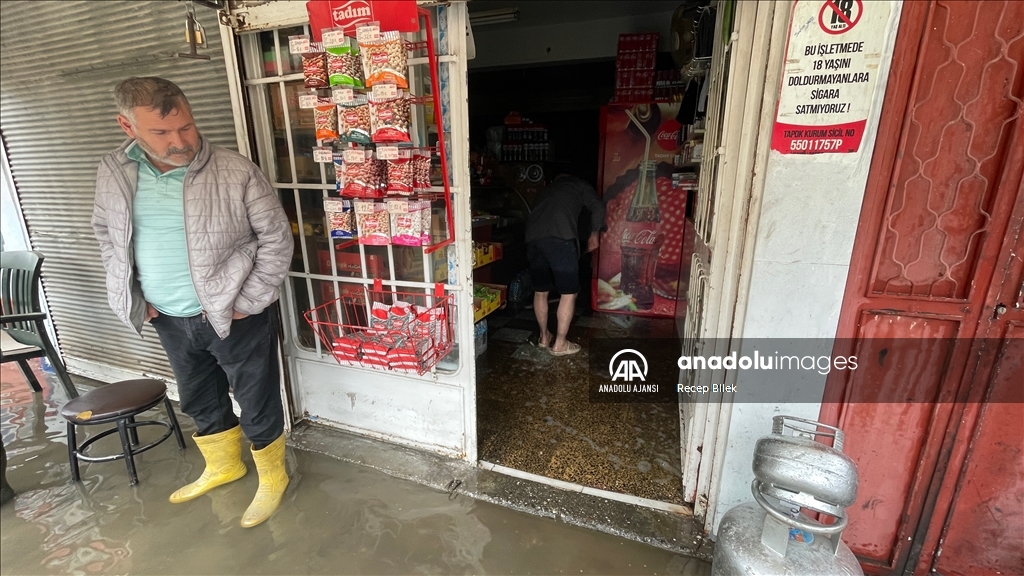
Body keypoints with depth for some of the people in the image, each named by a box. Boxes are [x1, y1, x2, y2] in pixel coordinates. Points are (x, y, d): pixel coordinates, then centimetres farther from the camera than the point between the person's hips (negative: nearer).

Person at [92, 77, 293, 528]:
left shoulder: (236, 173, -17)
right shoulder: (114, 172, -1)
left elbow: (276, 237, -11)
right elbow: (106, 231, 15)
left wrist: (249, 301, -13)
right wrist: (131, 294, 6)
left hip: (233, 316, -5)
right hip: (169, 319, 6)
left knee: (257, 402, 8)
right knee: (199, 400, 23)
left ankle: (272, 478, 33)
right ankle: (223, 466, 49)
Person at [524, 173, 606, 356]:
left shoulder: (546, 188, 37)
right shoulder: (580, 185, 24)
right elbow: (598, 208, 10)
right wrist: (594, 235, 22)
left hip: (533, 237, 5)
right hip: (559, 238, -5)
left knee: (540, 291, 19)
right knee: (569, 293, 6)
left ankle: (544, 336, 31)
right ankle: (560, 344, 10)